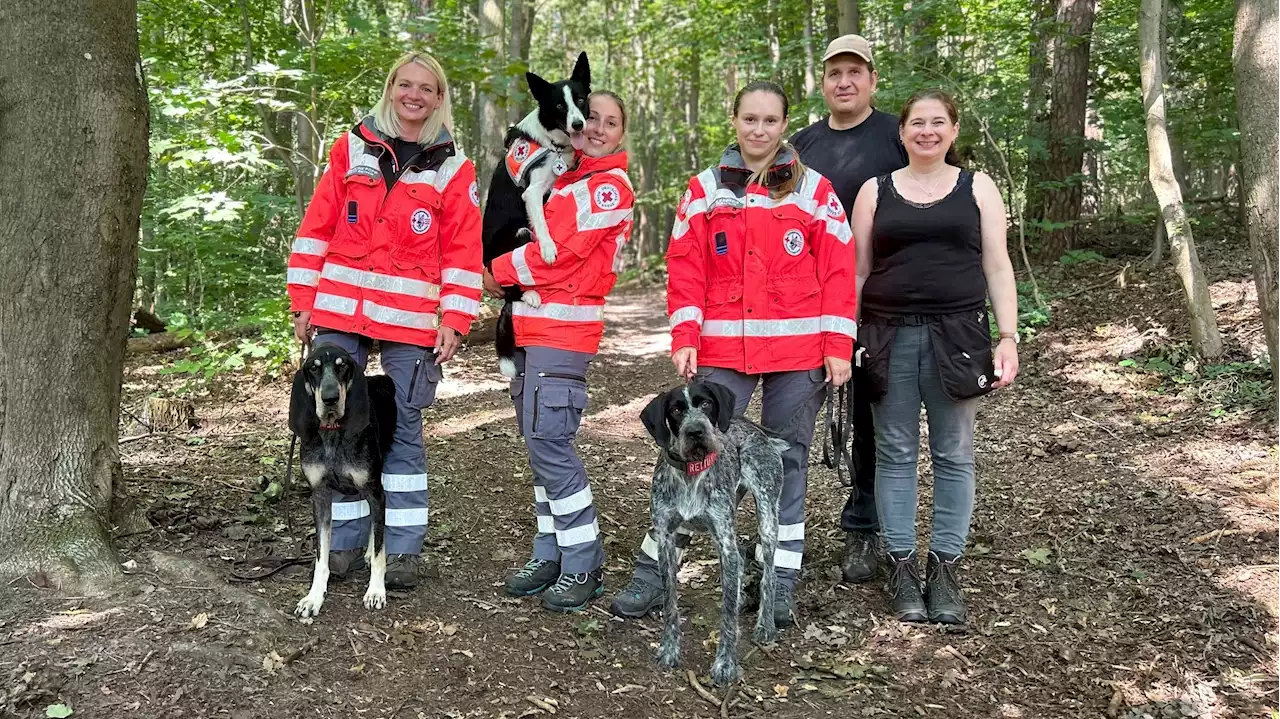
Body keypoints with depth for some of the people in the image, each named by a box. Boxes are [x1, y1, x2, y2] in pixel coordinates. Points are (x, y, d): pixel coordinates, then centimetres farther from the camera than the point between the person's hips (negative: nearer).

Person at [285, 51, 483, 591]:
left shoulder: (453, 168, 6)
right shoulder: (352, 148, 8)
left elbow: (464, 251, 3)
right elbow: (316, 229, 7)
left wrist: (453, 321, -5)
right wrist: (304, 302, 2)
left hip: (411, 322, -2)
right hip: (338, 312, 2)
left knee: (403, 432, 2)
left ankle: (403, 550, 12)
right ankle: (346, 542, 18)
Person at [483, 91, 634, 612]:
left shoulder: (609, 185, -6)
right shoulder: (564, 179, 19)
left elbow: (557, 251, -14)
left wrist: (498, 273, -3)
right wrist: (507, 280, 2)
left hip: (564, 326, -9)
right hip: (531, 325, 9)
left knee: (548, 441, -12)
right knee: (539, 441, 10)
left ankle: (584, 565, -2)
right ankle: (551, 555, 19)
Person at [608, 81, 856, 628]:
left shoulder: (815, 190, 6)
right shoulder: (705, 190, 8)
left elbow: (838, 271, 2)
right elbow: (685, 269, 4)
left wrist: (838, 346, -4)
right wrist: (685, 338, -5)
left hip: (800, 351, 0)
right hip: (723, 351, 0)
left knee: (787, 457, 7)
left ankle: (781, 581, 17)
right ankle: (652, 571, 9)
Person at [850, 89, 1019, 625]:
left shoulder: (977, 188, 9)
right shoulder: (875, 190, 9)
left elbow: (997, 267, 5)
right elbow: (858, 272, 9)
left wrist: (1008, 337, -3)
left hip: (957, 335, 0)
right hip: (890, 337, 0)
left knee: (954, 454, 4)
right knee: (895, 452, 4)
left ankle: (944, 569, 14)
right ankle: (901, 566, 14)